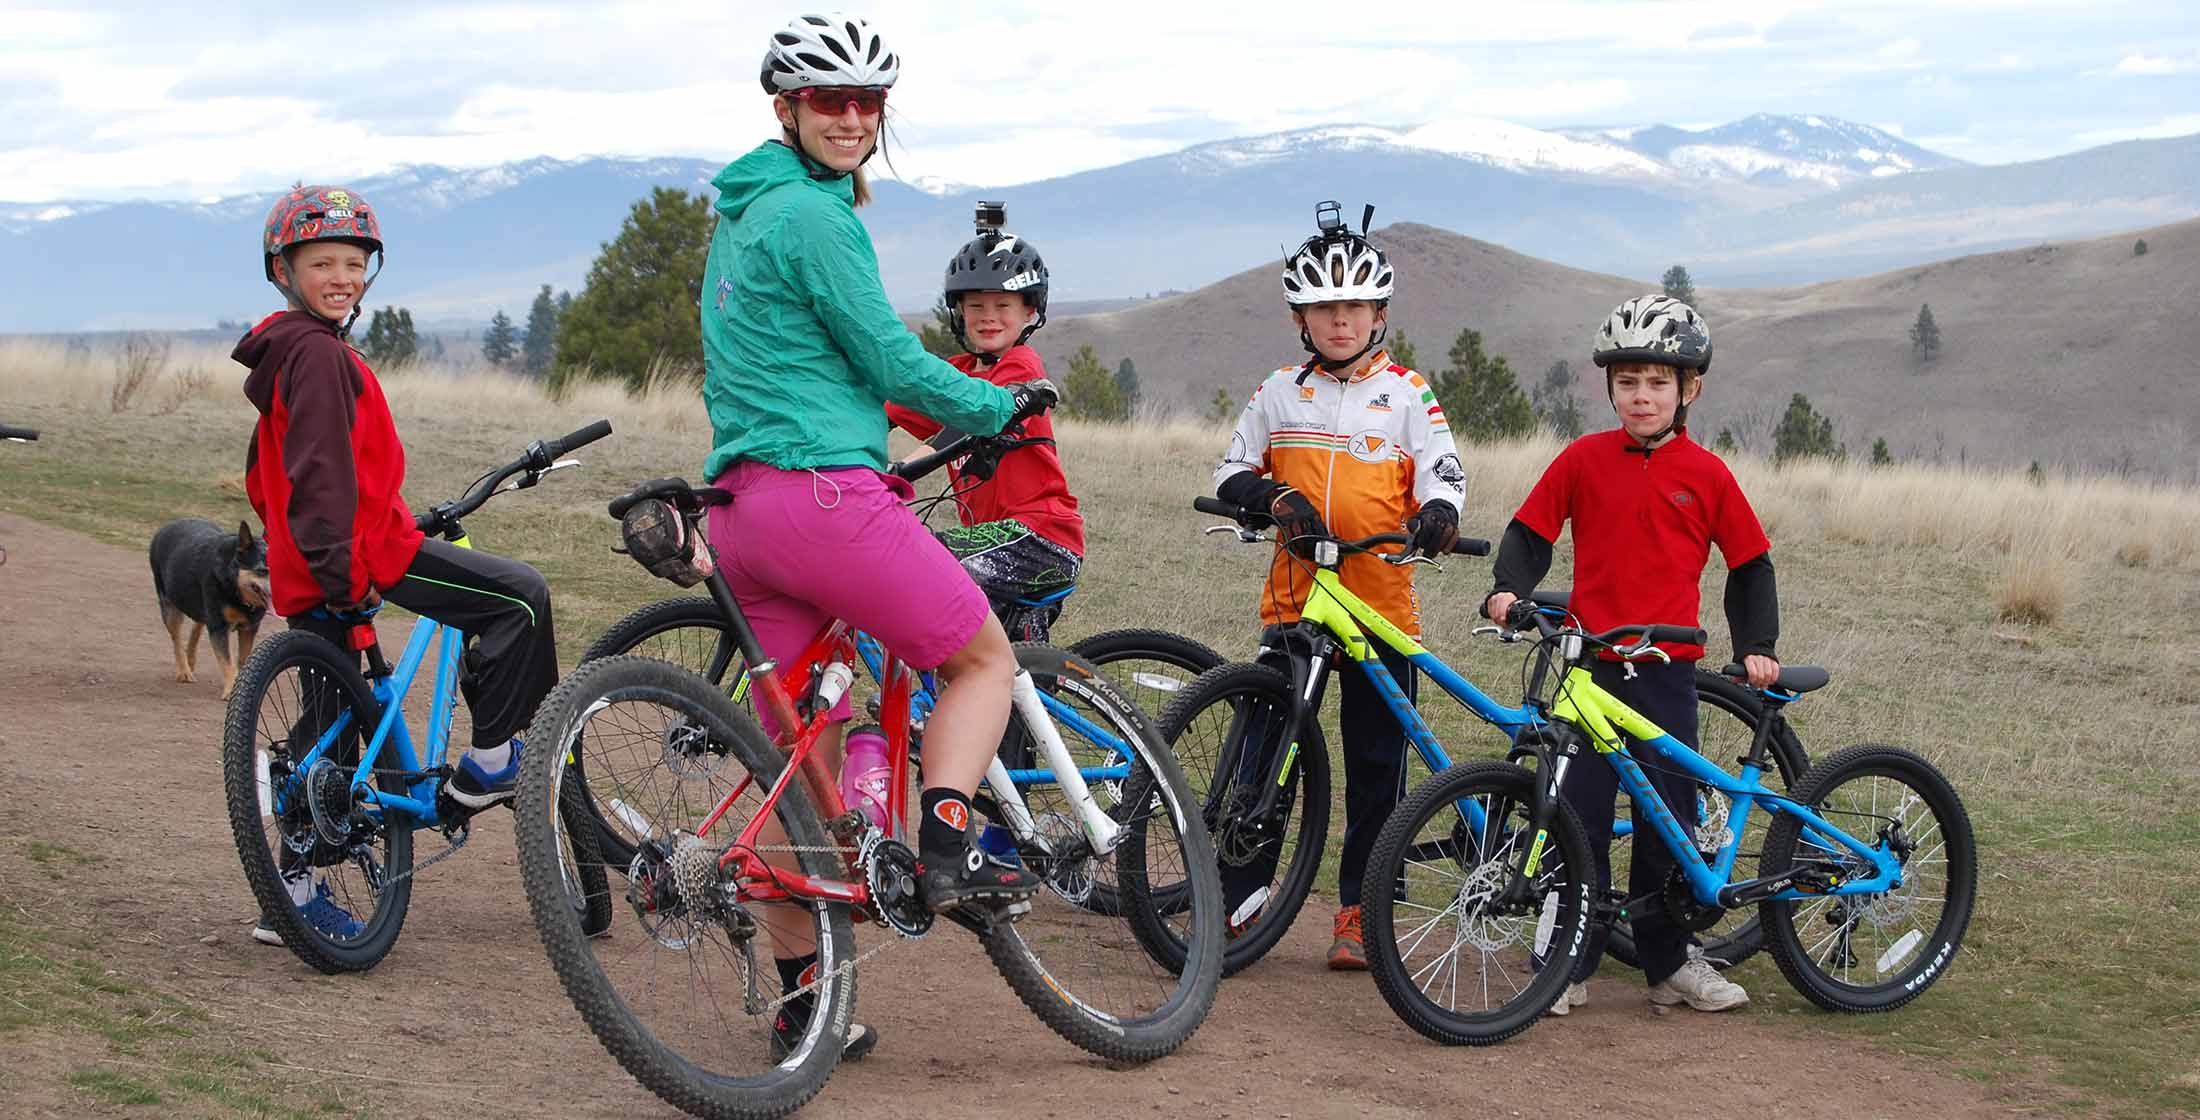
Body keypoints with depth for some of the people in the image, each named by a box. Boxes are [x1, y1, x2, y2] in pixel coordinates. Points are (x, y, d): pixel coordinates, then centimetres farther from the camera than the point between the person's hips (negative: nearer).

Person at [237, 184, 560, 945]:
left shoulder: (284, 353, 21)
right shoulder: (318, 352, -12)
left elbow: (264, 475, 28)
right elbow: (323, 467, -22)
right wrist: (337, 562, -25)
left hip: (307, 573, 10)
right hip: (366, 548, -10)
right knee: (521, 598, -6)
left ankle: (296, 891, 13)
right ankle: (490, 762, -3)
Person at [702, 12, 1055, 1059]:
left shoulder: (740, 217, 21)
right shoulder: (813, 214, -9)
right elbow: (891, 361, -9)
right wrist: (999, 405, 6)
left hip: (740, 505, 9)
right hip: (825, 491, -9)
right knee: (984, 658, 8)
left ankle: (799, 996, 13)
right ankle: (944, 848, -8)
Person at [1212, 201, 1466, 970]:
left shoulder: (1407, 394, 5)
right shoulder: (1280, 393, 10)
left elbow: (1444, 472, 0)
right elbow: (1231, 473, 11)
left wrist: (1437, 512, -23)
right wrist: (1275, 497, -11)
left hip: (1383, 603, -1)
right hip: (1293, 598, 1)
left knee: (1377, 765, 4)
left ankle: (1358, 909, 13)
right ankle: (1241, 888, 10)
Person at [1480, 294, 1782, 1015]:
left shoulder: (1707, 475, 1)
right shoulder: (1583, 460, 0)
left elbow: (1750, 564, 10)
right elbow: (1531, 533, 6)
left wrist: (1756, 646, 3)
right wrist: (1509, 588, -11)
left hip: (1667, 670, 1)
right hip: (1592, 665, 0)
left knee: (1667, 819, 7)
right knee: (1580, 818, 0)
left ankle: (1670, 961, 19)